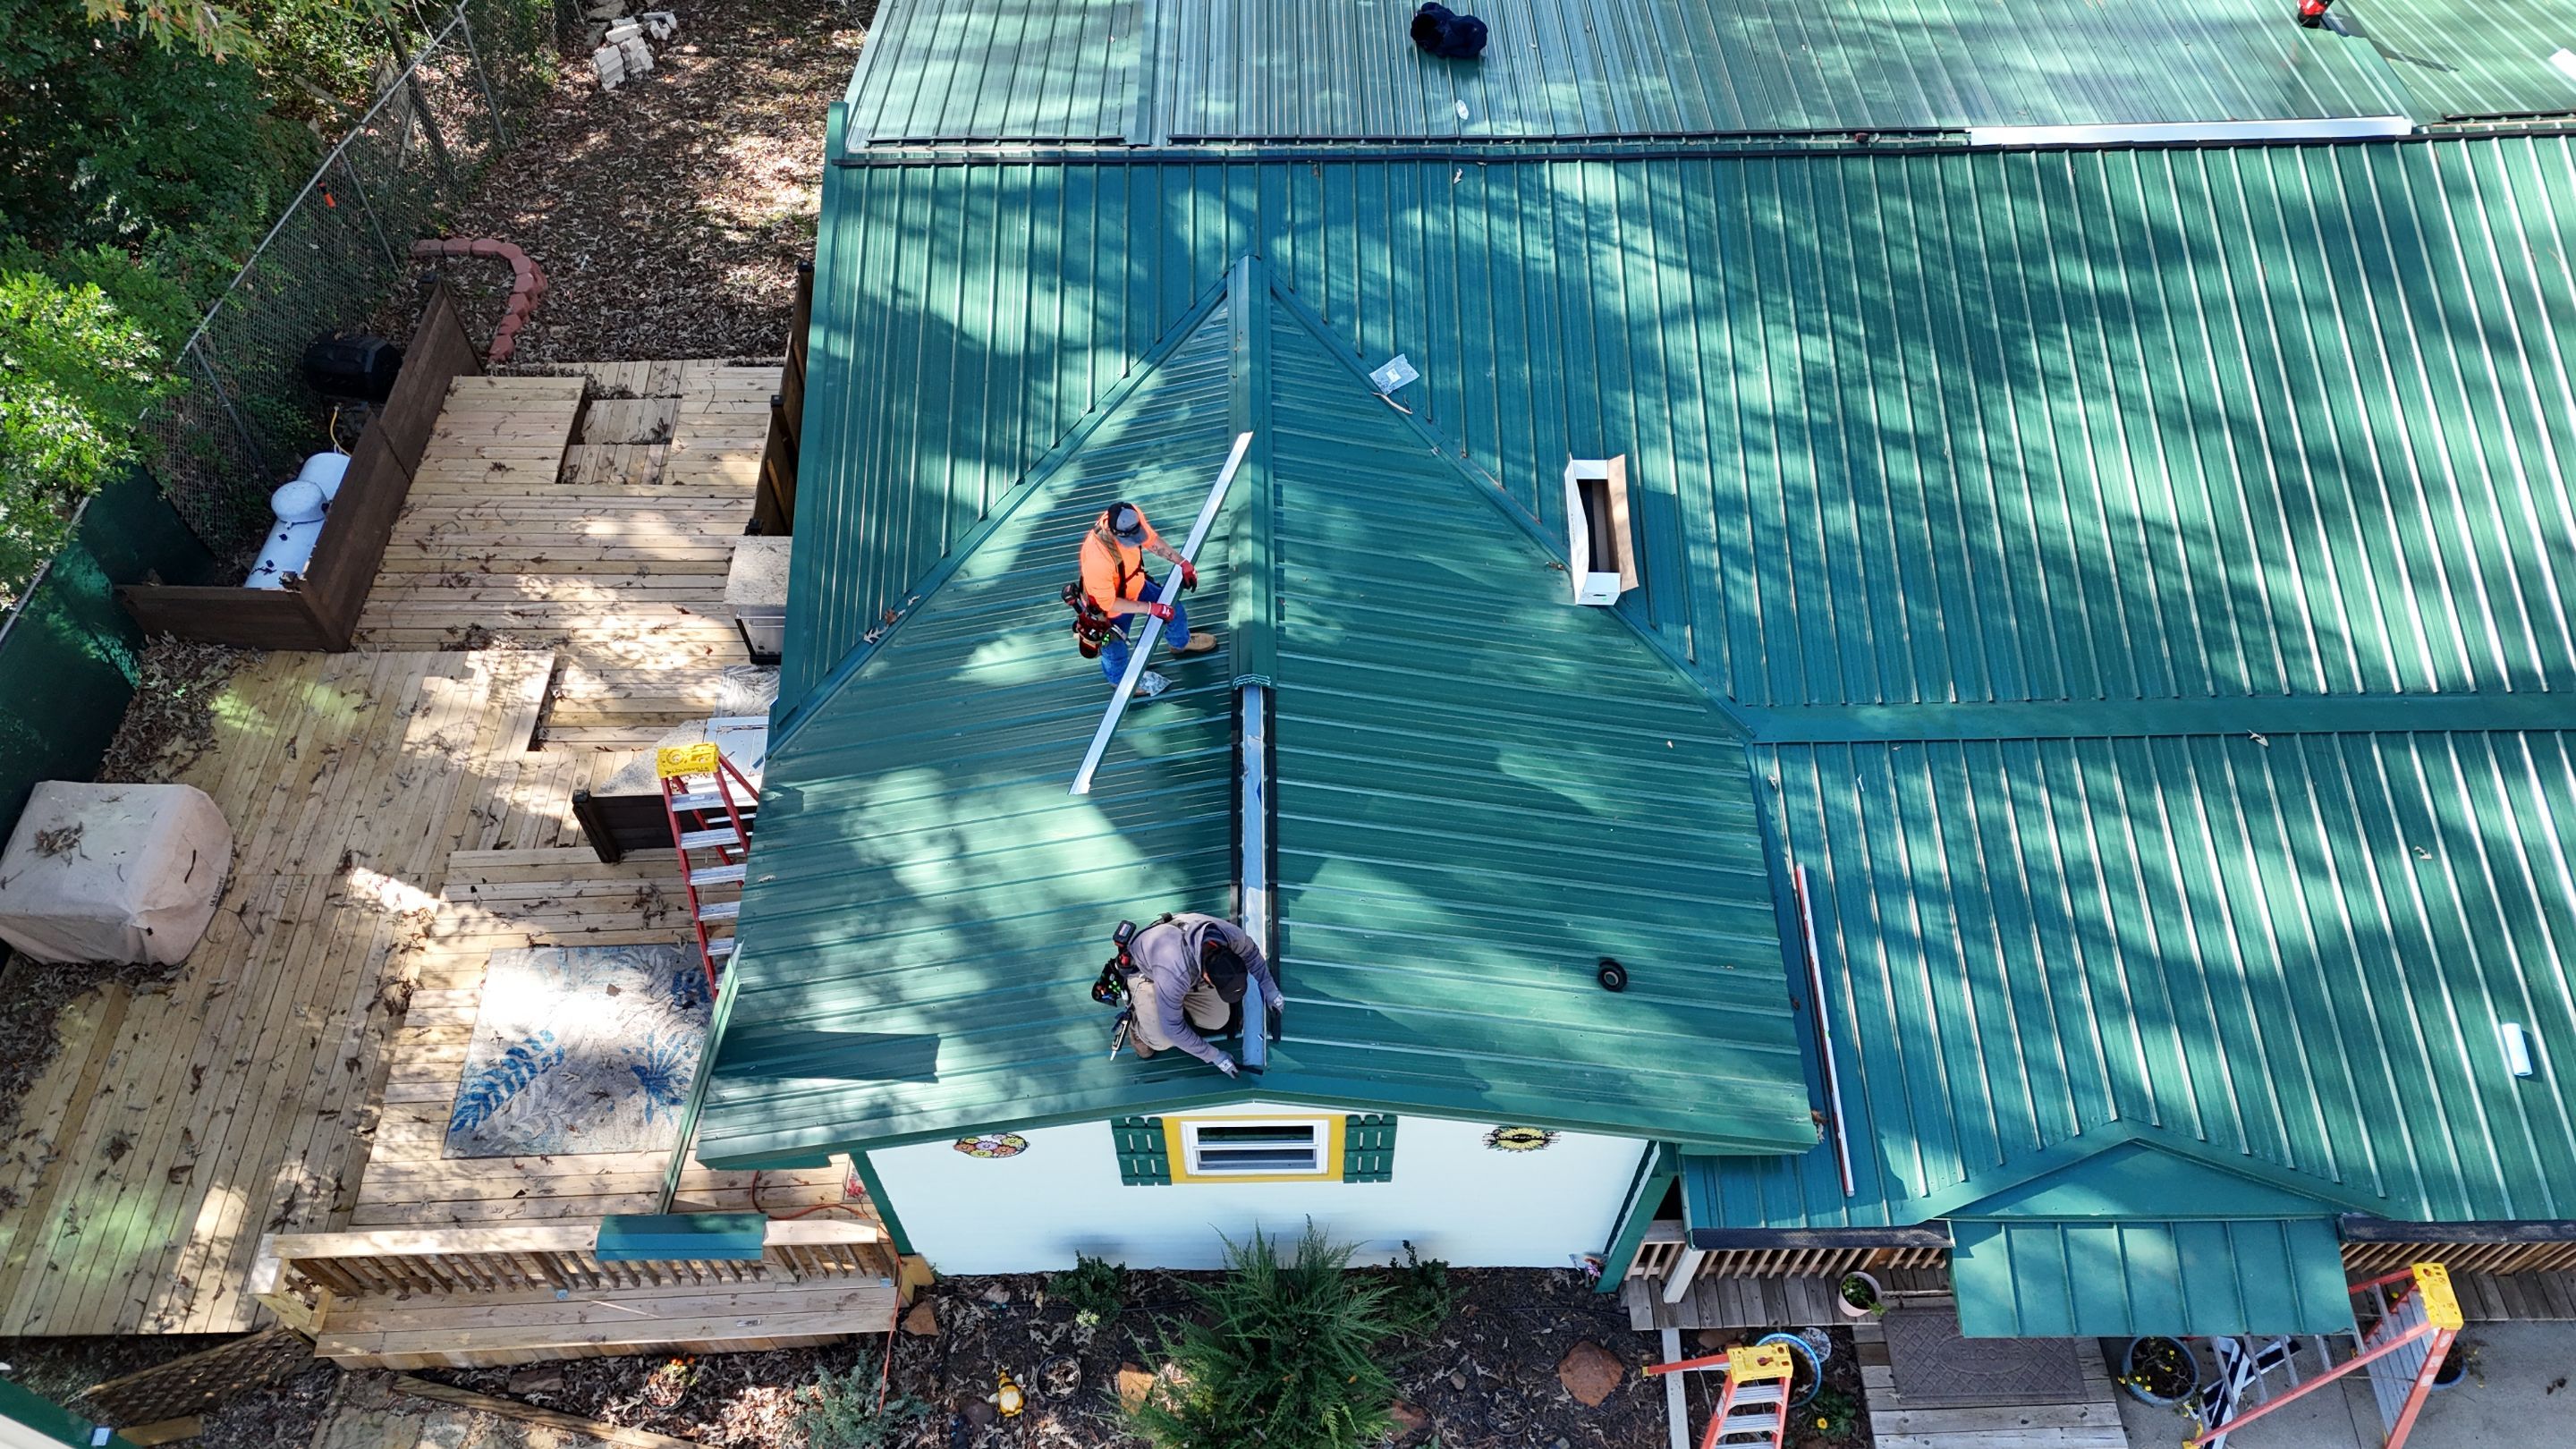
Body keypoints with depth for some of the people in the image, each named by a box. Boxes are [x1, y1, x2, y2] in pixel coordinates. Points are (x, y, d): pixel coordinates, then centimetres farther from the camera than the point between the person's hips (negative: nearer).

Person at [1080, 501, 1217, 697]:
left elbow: (1151, 540, -4)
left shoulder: (1132, 516, -28)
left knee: (1173, 609, 24)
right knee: (1116, 652, 21)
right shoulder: (1097, 559, -46)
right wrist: (1151, 608, -25)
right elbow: (1108, 602, -31)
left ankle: (1182, 642, 60)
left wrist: (1183, 563, -4)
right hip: (1112, 606, -6)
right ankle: (1122, 680, 57)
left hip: (1136, 586, 6)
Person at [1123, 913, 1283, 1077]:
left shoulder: (1231, 934, -33)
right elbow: (1172, 1027, -32)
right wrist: (1213, 1055, -23)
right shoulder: (1175, 973, -47)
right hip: (1144, 970, -5)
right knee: (1162, 1041, -21)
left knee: (1218, 1020, -5)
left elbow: (1250, 952, -5)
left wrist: (1269, 988, -2)